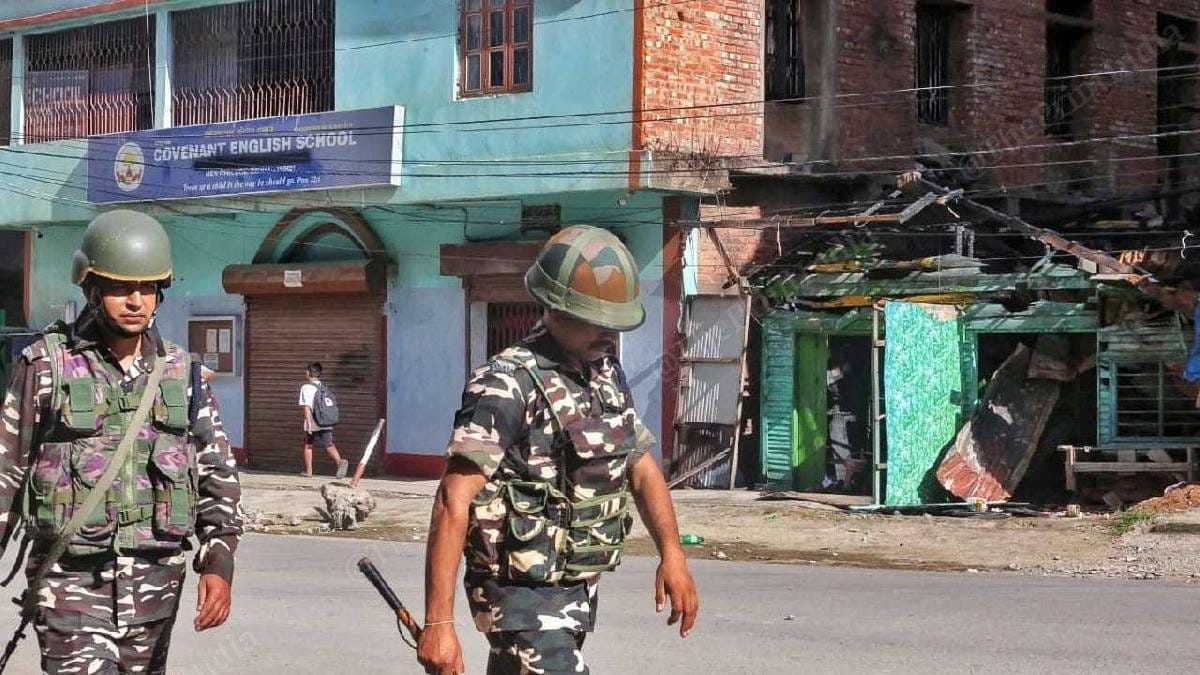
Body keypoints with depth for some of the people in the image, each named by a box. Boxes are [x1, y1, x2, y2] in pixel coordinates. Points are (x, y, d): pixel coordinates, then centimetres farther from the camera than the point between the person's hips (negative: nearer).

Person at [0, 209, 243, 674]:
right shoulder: (47, 364, -2)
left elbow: (218, 477, 9)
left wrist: (219, 564, -3)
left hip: (156, 581, 4)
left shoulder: (181, 372, 8)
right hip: (72, 580, -4)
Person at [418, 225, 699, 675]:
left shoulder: (608, 377, 10)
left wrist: (672, 554, 3)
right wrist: (438, 622, -29)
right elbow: (454, 502, -23)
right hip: (524, 598, -8)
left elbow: (641, 468, 19)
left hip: (580, 590, 8)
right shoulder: (508, 385, -17)